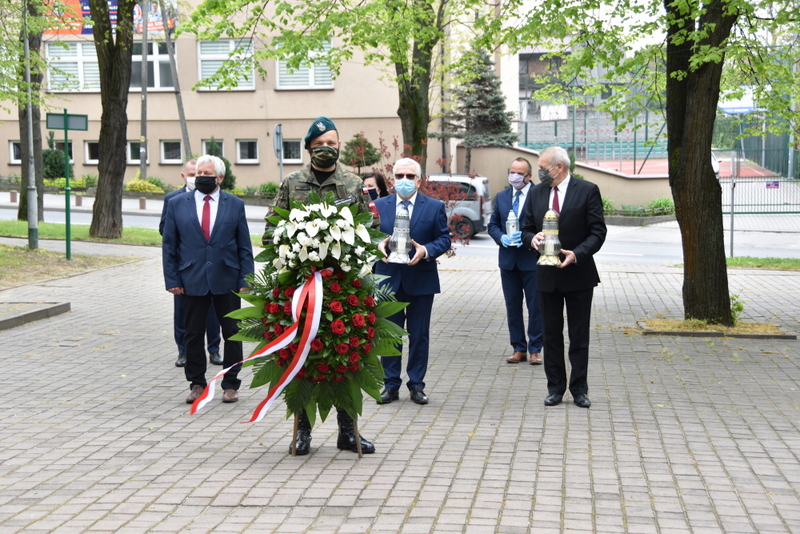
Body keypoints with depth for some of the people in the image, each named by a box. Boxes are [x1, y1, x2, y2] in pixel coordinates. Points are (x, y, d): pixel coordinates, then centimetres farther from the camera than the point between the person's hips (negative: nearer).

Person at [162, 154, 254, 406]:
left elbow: (244, 246, 4)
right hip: (192, 281, 0)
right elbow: (169, 245, 5)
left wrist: (245, 280, -3)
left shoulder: (235, 204, 4)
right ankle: (197, 383, 21)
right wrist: (172, 279, -2)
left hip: (227, 280, 0)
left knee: (232, 333, 5)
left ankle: (230, 384, 17)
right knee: (193, 335, 7)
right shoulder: (177, 204, 4)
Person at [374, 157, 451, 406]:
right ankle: (391, 385, 15)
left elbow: (444, 239, 0)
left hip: (421, 280, -1)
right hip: (388, 279, 1)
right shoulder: (380, 205, 6)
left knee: (419, 335, 6)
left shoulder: (435, 207, 2)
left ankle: (416, 385, 16)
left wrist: (426, 251, -18)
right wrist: (378, 245, -15)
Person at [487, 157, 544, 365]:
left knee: (535, 306, 2)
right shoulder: (501, 197, 10)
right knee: (512, 306, 9)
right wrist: (501, 237, -8)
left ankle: (535, 349, 11)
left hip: (532, 260, -5)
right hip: (508, 260, 5)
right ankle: (519, 348, 18)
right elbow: (493, 224, 12)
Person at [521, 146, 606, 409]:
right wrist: (532, 238, -13)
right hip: (547, 275, 4)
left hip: (578, 273, -4)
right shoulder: (536, 193, 7)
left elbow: (598, 231, -8)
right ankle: (555, 387, 18)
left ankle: (579, 389, 13)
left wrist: (577, 254, -22)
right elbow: (526, 229, 11)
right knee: (551, 335, 9)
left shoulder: (587, 191, -6)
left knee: (579, 336, 4)